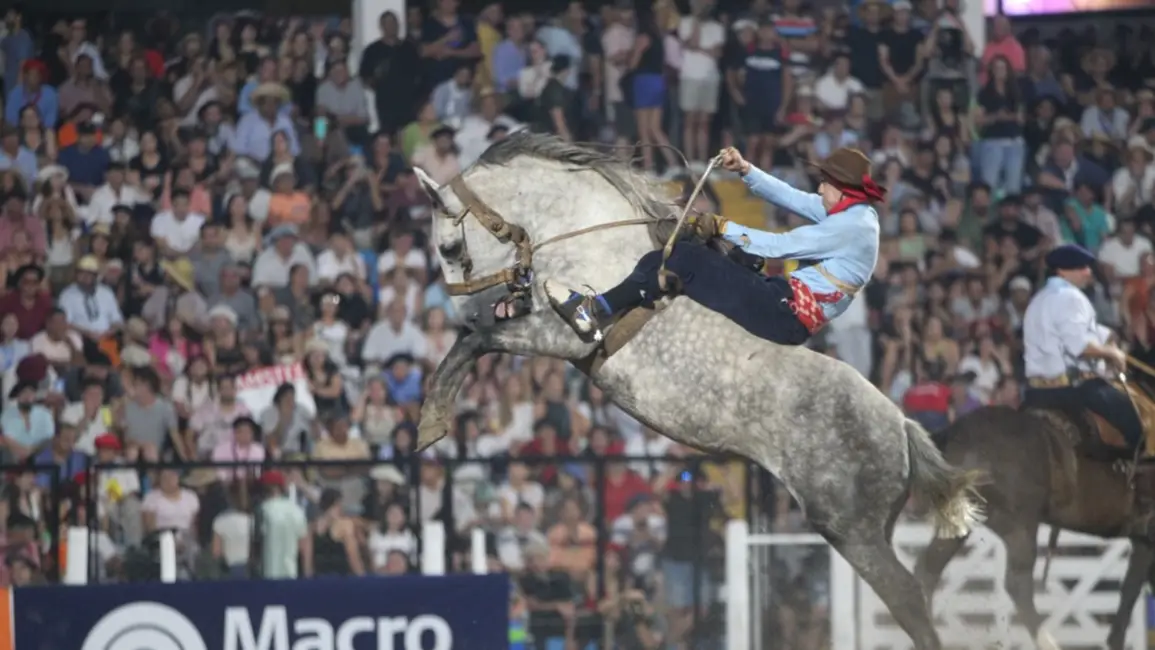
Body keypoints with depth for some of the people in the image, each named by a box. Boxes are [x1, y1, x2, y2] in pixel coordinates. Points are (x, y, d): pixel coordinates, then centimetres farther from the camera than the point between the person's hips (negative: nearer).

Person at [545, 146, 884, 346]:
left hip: (785, 314, -10)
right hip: (788, 311, 10)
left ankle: (594, 312, -8)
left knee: (684, 259, -12)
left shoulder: (852, 226, -16)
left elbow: (780, 246, -16)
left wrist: (723, 228, -7)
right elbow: (790, 198, 15)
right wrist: (745, 170, 3)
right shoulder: (851, 212, 13)